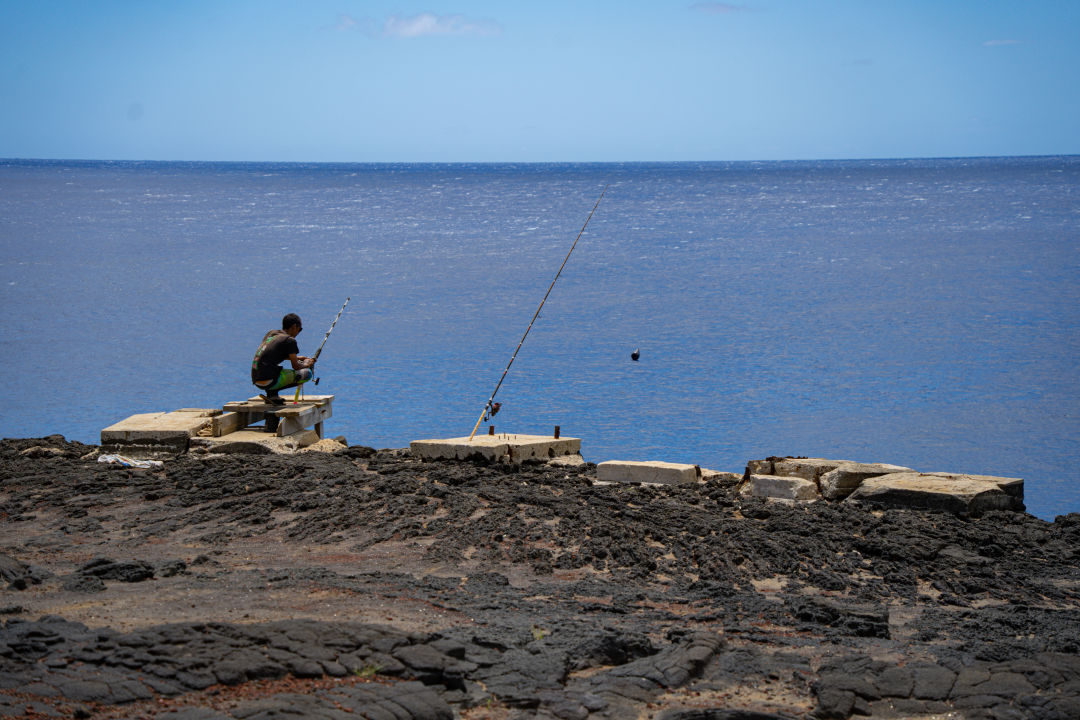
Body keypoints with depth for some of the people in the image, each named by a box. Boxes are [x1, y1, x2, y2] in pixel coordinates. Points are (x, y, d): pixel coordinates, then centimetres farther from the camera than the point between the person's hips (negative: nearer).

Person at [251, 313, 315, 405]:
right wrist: (306, 364, 20)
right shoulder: (290, 340, -5)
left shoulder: (270, 333, 17)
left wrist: (297, 358, 34)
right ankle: (273, 395, -5)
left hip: (256, 381, 8)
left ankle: (271, 394, 12)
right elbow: (296, 366, -2)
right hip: (269, 381, -8)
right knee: (307, 373, 0)